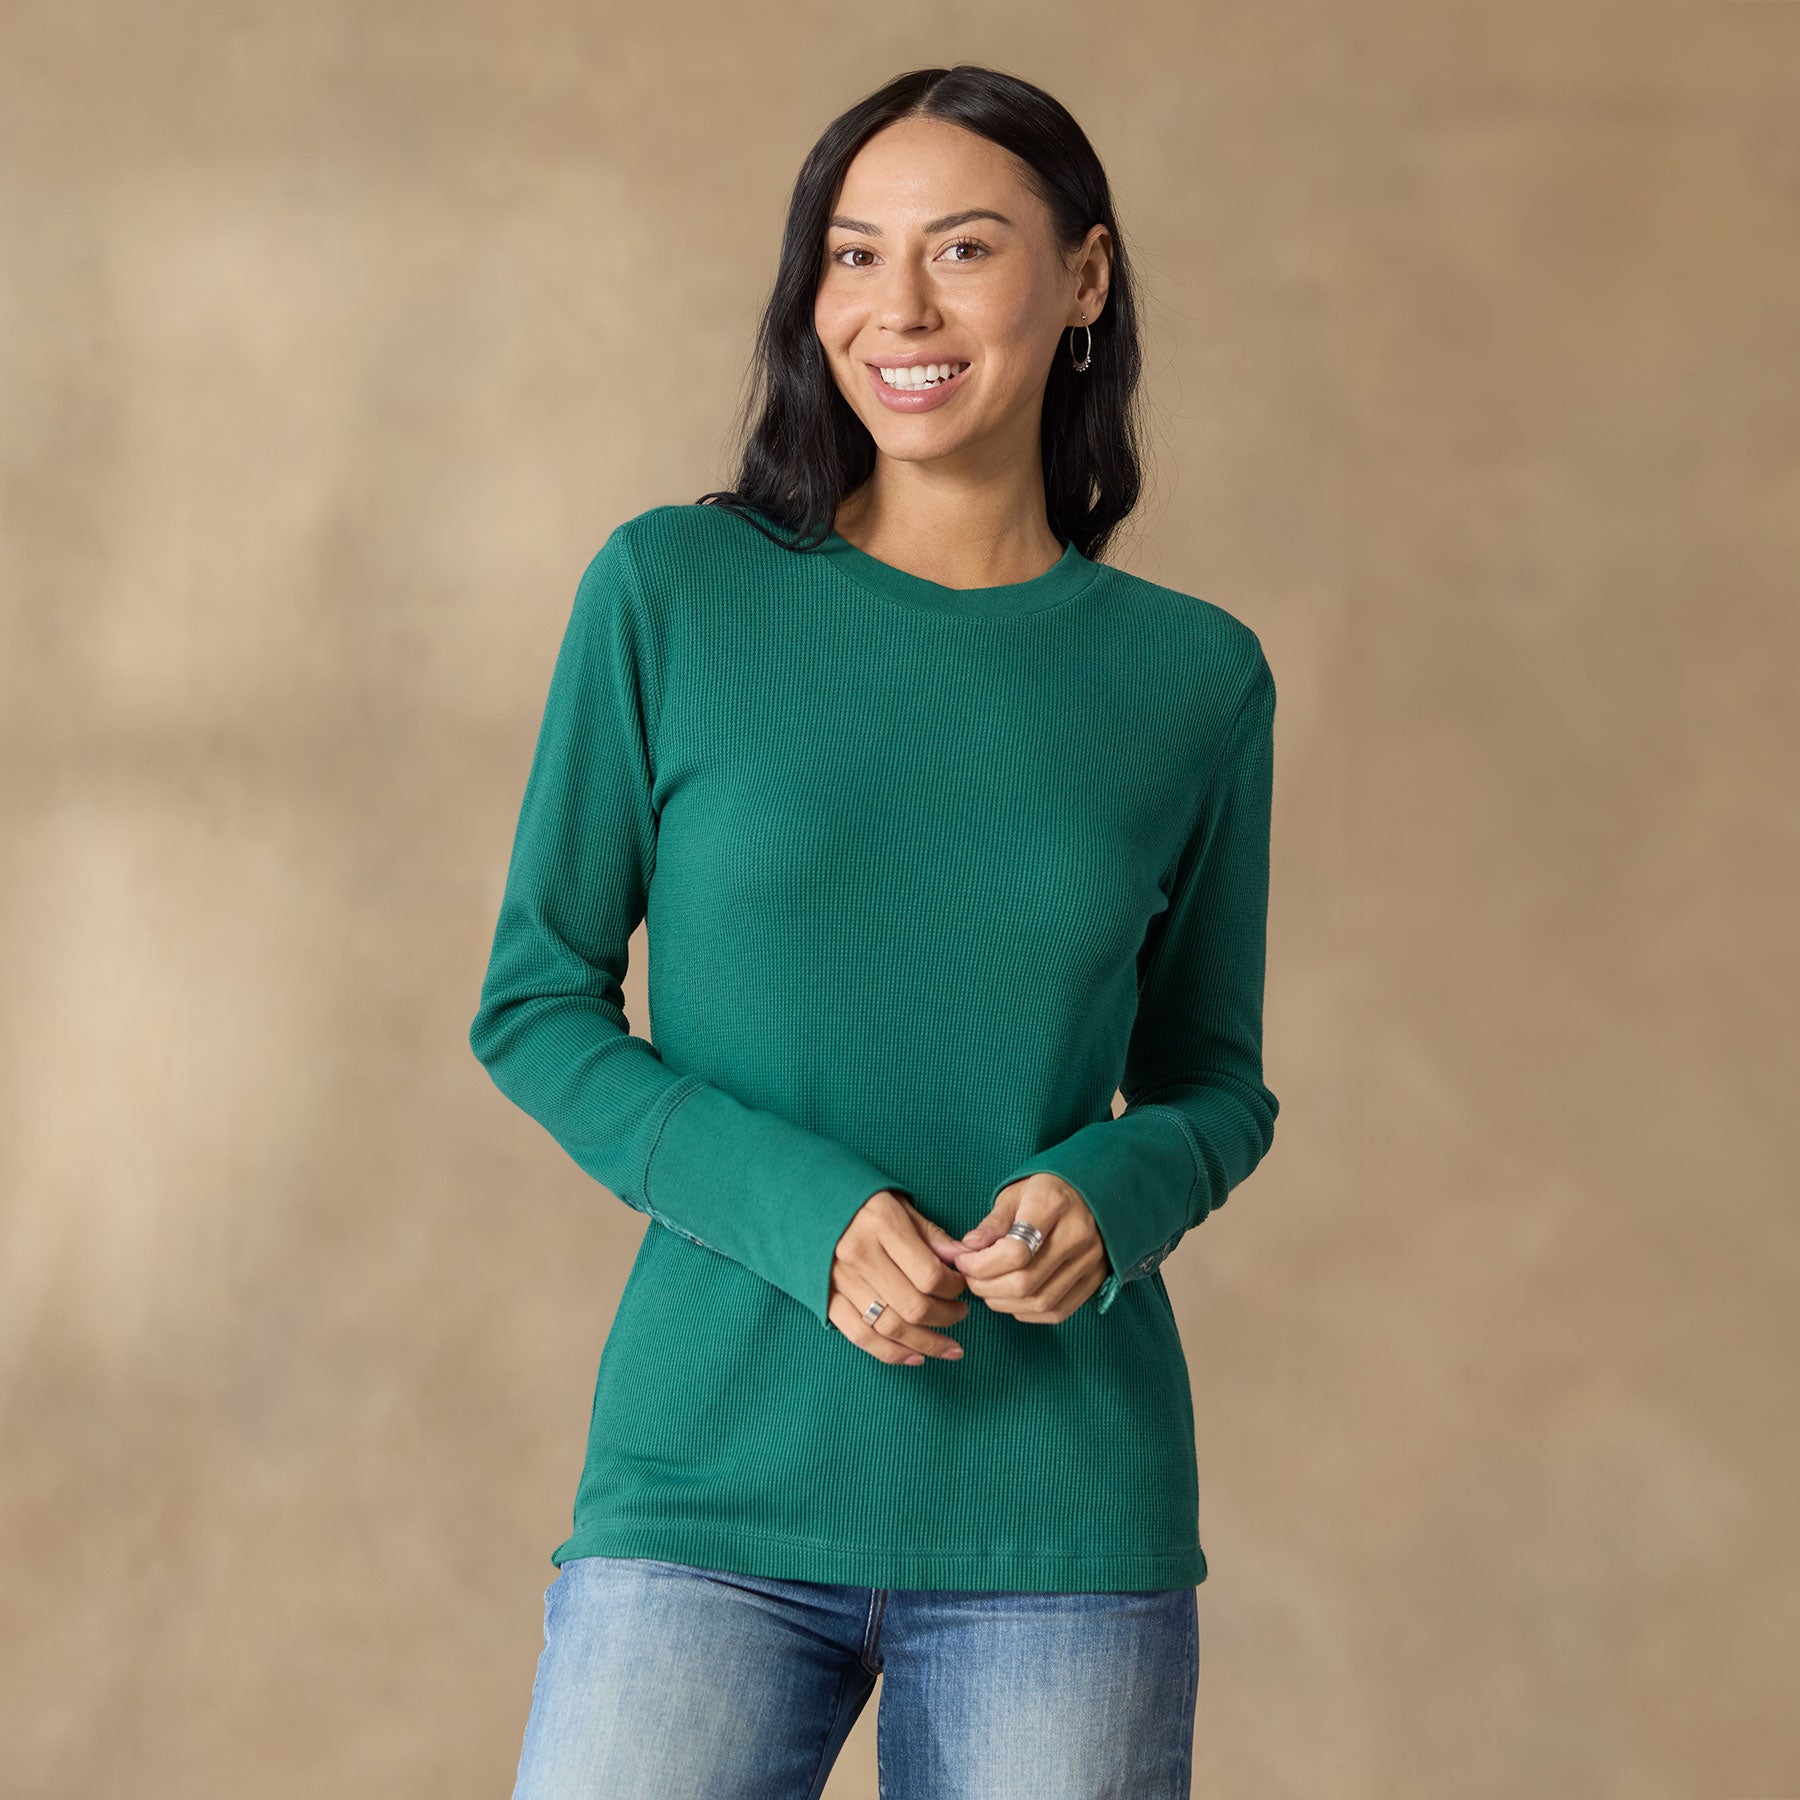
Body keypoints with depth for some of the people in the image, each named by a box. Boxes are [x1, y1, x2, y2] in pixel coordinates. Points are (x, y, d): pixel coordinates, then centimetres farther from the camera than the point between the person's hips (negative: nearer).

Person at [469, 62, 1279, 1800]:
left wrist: (1114, 1192, -9)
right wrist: (804, 1210, -12)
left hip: (1064, 1523, 1)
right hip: (712, 1479, -1)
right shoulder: (670, 595, 0)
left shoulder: (1194, 678, 4)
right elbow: (537, 1006, 4)